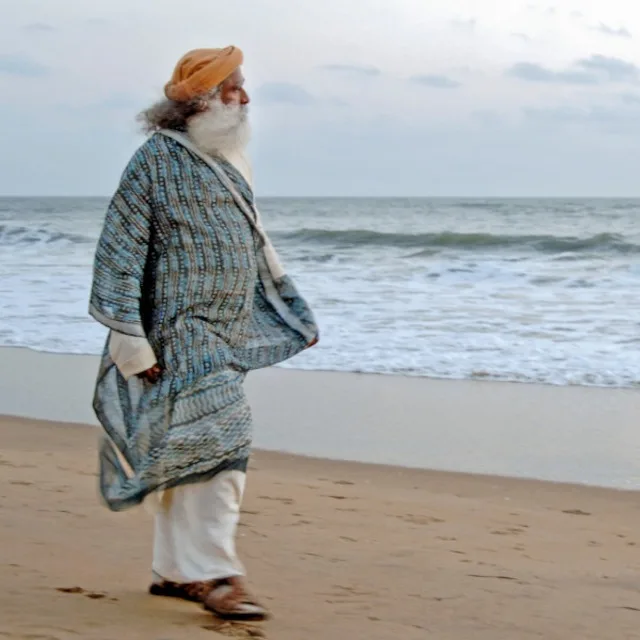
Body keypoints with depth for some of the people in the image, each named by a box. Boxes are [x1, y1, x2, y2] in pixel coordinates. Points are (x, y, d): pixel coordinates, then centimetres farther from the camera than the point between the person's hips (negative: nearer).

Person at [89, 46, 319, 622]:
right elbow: (120, 249, -13)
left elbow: (256, 245, 25)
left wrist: (294, 312, 26)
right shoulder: (158, 159, -10)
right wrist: (127, 333, -19)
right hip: (182, 331, -8)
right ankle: (213, 573, -9)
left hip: (226, 335, 8)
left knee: (187, 452, 12)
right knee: (218, 440, -15)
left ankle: (174, 569, 21)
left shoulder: (233, 163, 14)